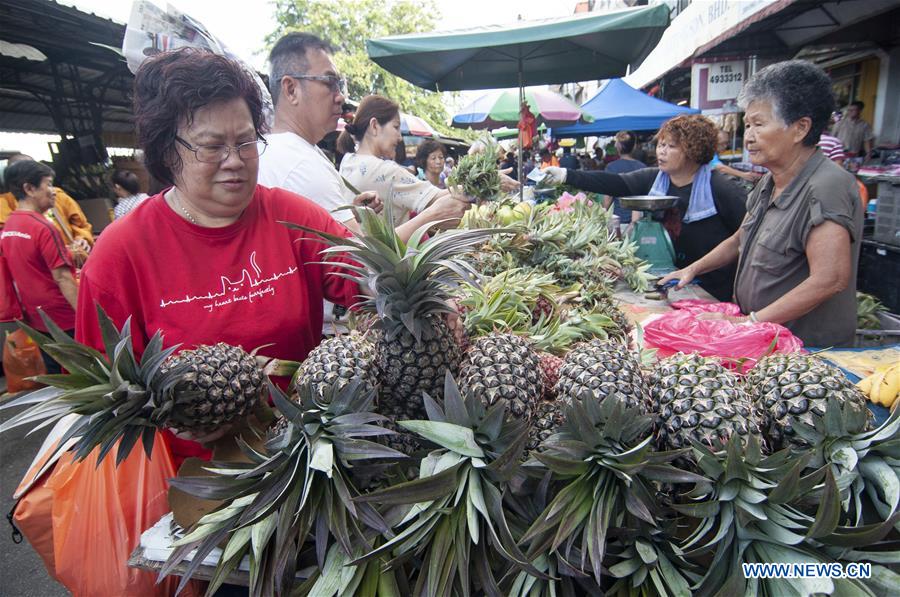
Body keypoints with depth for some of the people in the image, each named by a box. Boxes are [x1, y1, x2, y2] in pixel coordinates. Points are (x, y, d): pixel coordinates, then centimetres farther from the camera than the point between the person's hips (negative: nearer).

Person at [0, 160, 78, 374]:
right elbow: (62, 278, -21)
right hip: (64, 320, -8)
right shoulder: (44, 228, -18)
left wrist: (26, 309, 21)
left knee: (55, 380, 16)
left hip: (37, 320, 8)